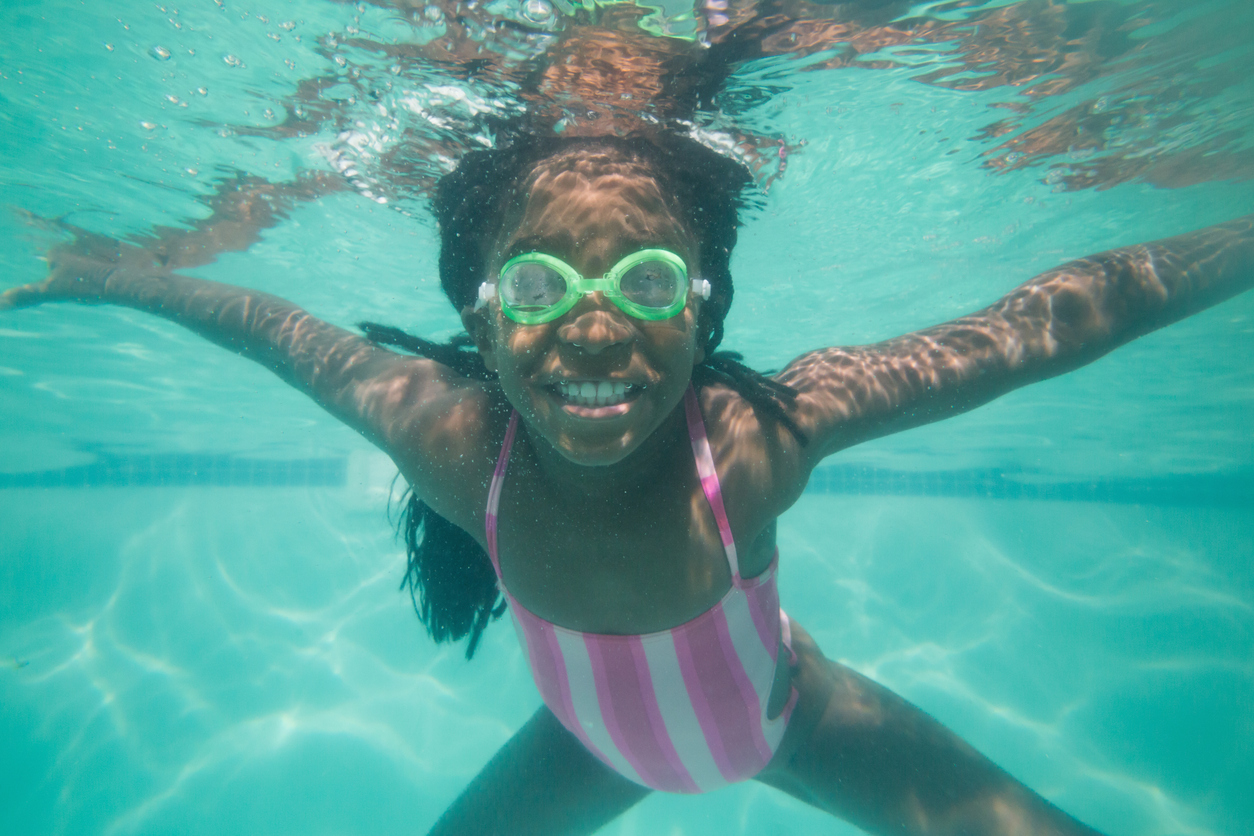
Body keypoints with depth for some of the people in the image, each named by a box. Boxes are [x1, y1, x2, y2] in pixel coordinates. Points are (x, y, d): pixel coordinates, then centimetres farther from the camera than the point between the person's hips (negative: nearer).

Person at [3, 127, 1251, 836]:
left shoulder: (757, 436, -39)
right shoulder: (451, 437, -33)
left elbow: (1056, 316, -30)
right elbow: (285, 333, -14)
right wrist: (114, 276, 1)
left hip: (792, 721, -1)